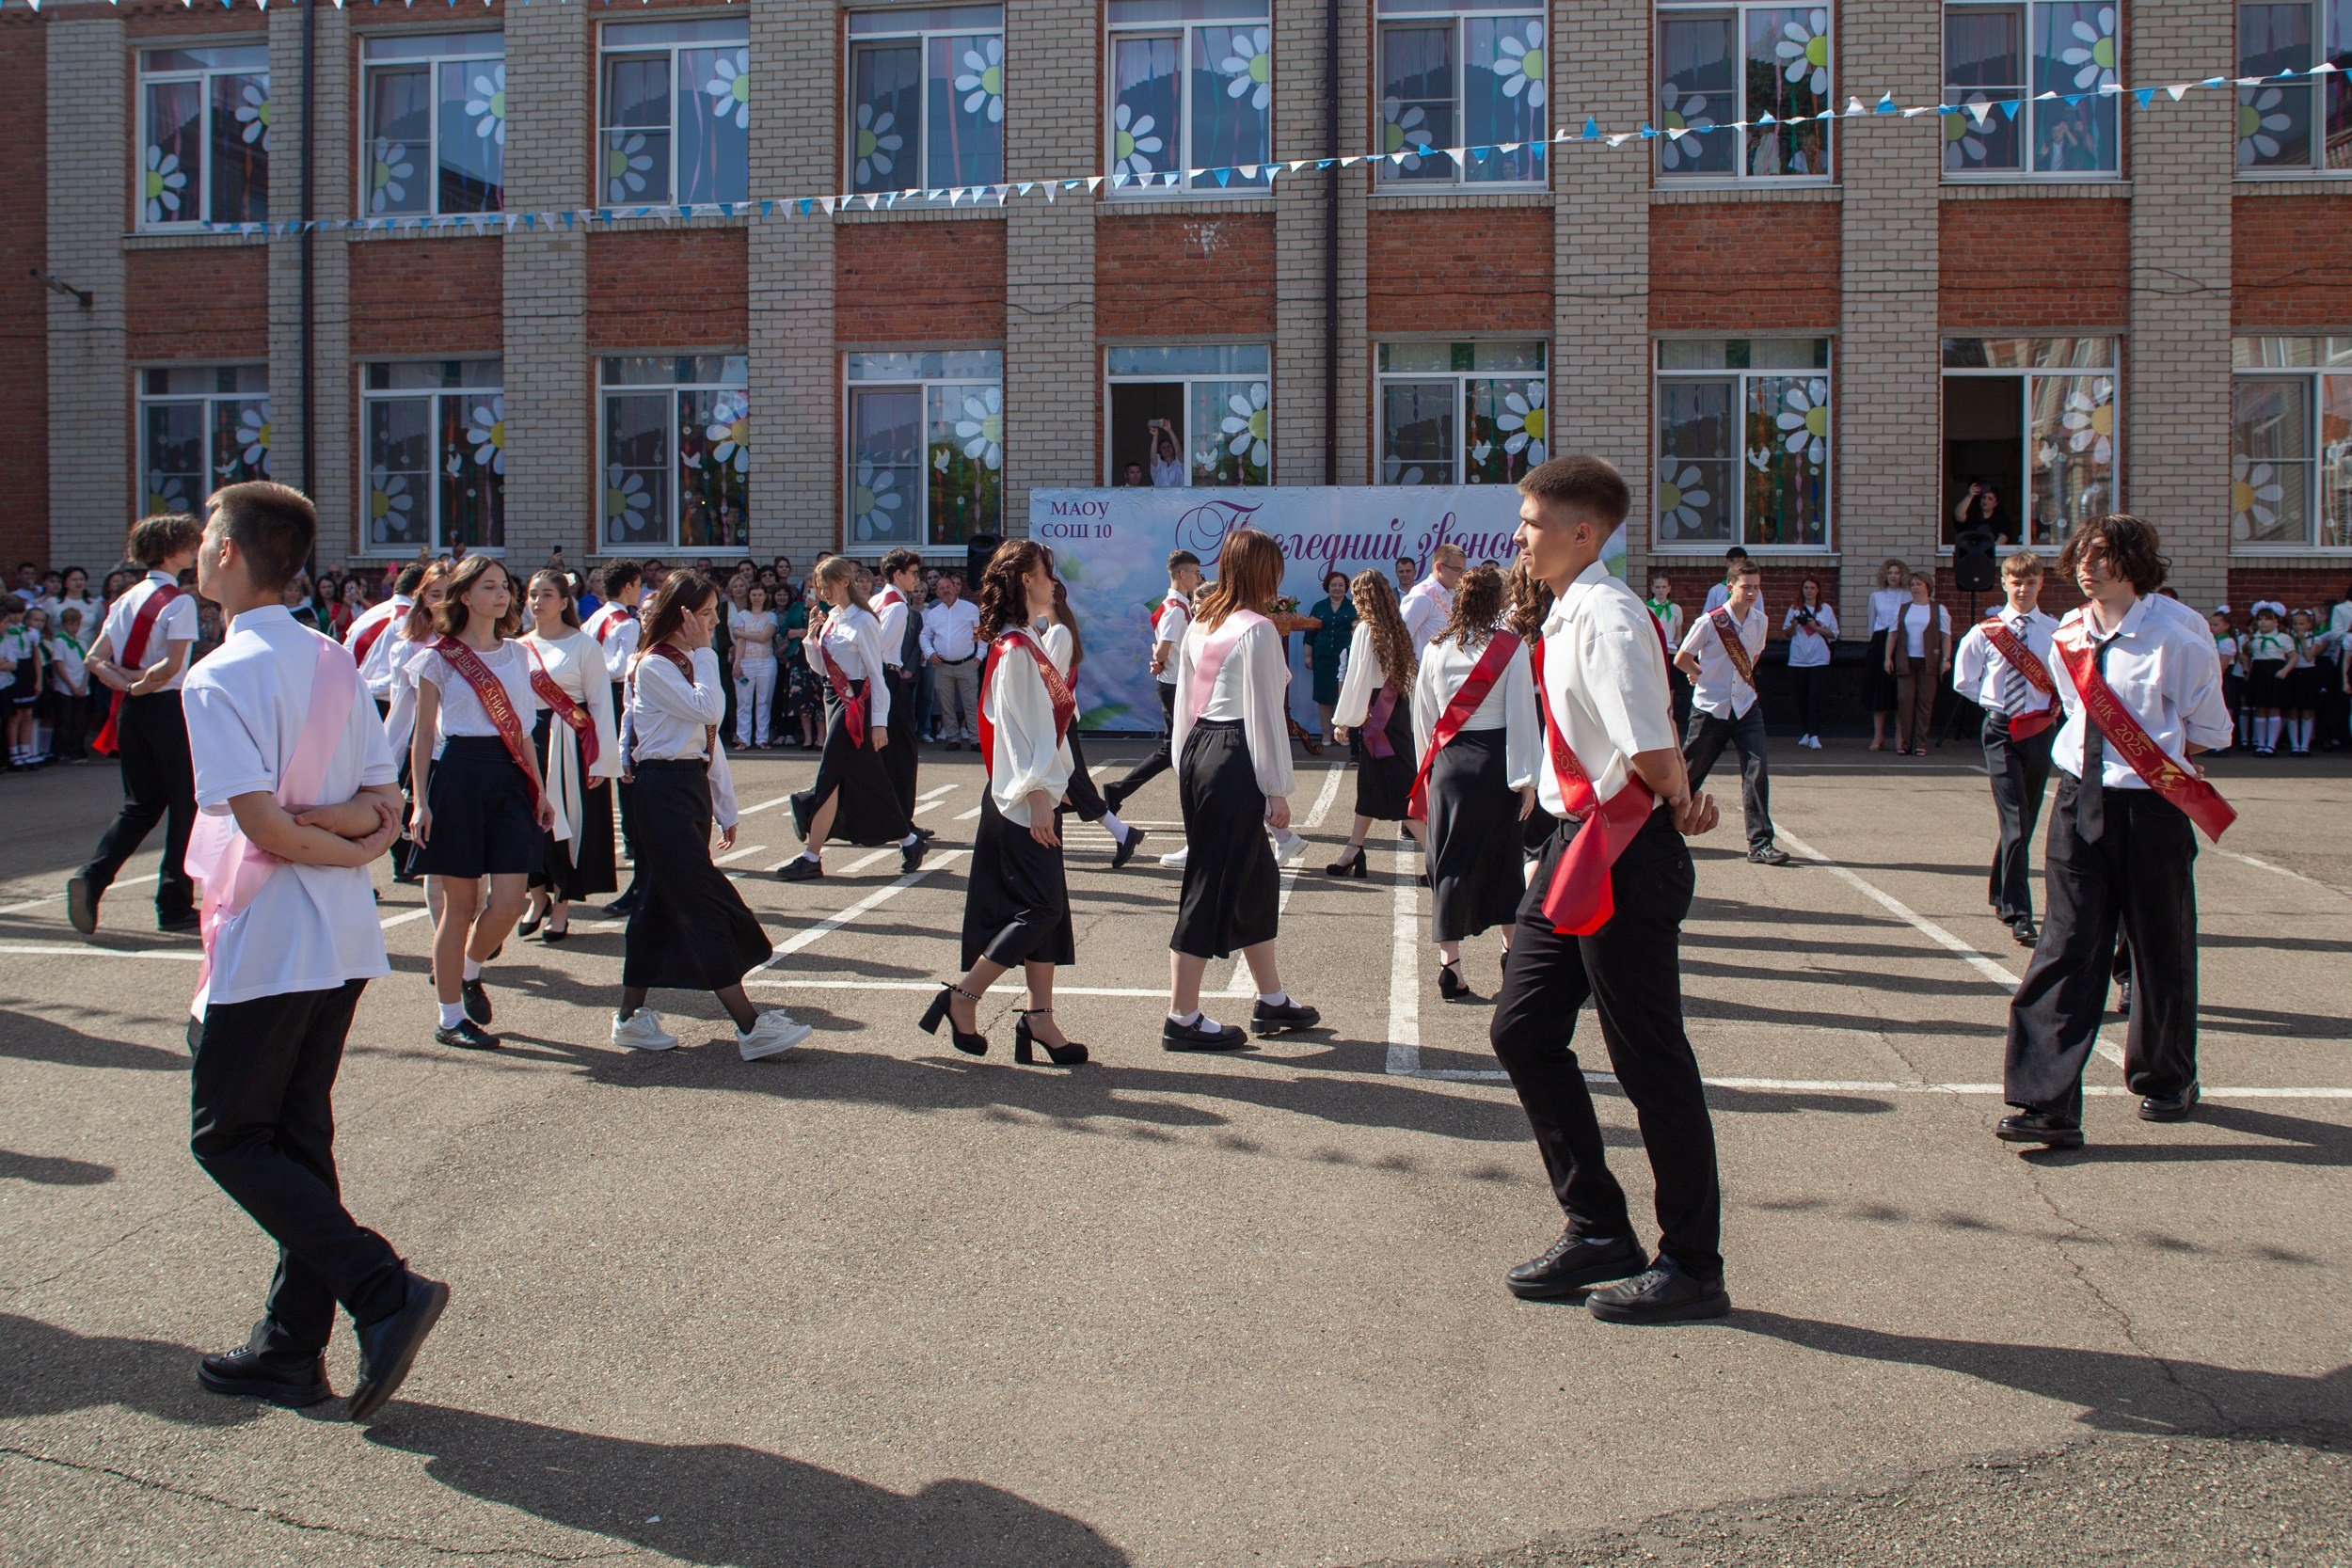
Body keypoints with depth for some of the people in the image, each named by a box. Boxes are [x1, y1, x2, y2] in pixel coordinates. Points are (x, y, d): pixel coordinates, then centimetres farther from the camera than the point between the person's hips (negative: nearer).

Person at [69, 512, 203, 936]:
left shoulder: (127, 599, 12)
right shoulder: (178, 601, -10)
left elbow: (94, 660, 7)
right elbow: (173, 665, -21)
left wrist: (126, 684, -2)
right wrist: (141, 686, -6)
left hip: (131, 711, 7)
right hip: (167, 709, -7)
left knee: (141, 805, 15)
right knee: (183, 804, 3)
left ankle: (91, 877, -5)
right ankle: (174, 906, 5)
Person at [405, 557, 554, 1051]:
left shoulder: (517, 654, 15)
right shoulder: (440, 657, 2)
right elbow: (423, 735, 1)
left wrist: (540, 790, 10)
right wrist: (420, 802, -7)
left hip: (509, 776, 4)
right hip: (458, 773, -4)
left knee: (510, 902, -5)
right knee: (460, 903, 0)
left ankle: (469, 973, 25)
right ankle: (450, 1018, 12)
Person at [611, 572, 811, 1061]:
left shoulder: (687, 665, 17)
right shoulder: (653, 666, -12)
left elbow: (709, 738, 18)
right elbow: (709, 710, -25)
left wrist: (725, 807, 18)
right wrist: (704, 652, -14)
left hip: (692, 786, 10)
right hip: (664, 788, -10)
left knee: (663, 900, 12)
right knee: (706, 902, -11)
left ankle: (631, 1014, 20)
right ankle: (749, 1026, -13)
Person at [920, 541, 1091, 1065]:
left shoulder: (1026, 644, 15)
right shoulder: (1015, 651, -15)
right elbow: (1022, 731, -20)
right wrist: (1037, 796, -23)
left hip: (1037, 798, 10)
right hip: (1025, 801, -10)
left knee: (1047, 909, 8)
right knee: (1040, 909, -7)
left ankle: (1038, 1016, 10)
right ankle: (961, 999, 0)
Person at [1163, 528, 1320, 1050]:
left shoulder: (1199, 625, 12)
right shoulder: (1257, 630, -12)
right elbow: (1265, 713, -13)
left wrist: (1185, 771, 21)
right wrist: (1277, 789, -9)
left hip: (1197, 751, 9)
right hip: (1235, 758, -9)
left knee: (1257, 878, 19)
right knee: (1212, 886, -2)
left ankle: (1272, 1001, 29)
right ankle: (1182, 1019, 4)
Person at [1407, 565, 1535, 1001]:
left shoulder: (1436, 650, 3)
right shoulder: (1510, 647, -6)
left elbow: (1423, 714, 8)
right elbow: (1521, 713, -7)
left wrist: (1429, 764, 20)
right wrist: (1526, 778, -4)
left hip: (1449, 763, 2)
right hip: (1497, 759, -2)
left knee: (1451, 859, 5)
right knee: (1503, 854, 15)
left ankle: (1450, 963, -3)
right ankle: (1512, 948, 28)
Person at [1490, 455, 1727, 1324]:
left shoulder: (1606, 616, -18)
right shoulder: (1567, 614, 12)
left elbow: (1648, 749, -26)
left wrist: (1675, 798, -7)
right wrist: (1682, 793, 2)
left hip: (1624, 858, -10)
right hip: (1575, 844, 10)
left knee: (1651, 1063, 1)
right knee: (1522, 1029, 12)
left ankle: (1692, 1268, 17)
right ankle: (1598, 1232, 25)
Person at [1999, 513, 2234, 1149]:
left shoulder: (2177, 633, -10)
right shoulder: (2069, 636, 5)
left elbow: (2208, 729, -1)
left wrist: (2148, 755, -3)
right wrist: (2097, 755, 10)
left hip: (2150, 806, -3)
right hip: (2079, 799, 4)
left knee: (2160, 947, 12)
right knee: (2066, 946, -5)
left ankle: (2168, 1083, 35)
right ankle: (2048, 1106, -7)